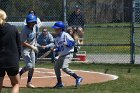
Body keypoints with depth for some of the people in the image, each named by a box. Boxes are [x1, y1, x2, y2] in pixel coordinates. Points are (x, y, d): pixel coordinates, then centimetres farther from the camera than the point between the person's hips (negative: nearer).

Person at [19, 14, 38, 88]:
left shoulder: (34, 27, 1)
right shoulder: (25, 30, -22)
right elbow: (23, 43, -23)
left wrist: (35, 45, 10)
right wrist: (32, 46, -28)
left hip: (32, 49, 7)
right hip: (25, 49, -7)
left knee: (32, 67, 7)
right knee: (29, 65, -21)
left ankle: (29, 83, 17)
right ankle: (19, 74, 3)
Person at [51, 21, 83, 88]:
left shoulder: (65, 35, -10)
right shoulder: (56, 38, 12)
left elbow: (72, 42, -15)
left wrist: (67, 44, -31)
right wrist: (55, 49, -3)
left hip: (68, 54, -9)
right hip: (61, 55, 9)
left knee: (64, 67, -24)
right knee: (56, 67, 12)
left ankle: (78, 78, -20)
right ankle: (59, 83, 23)